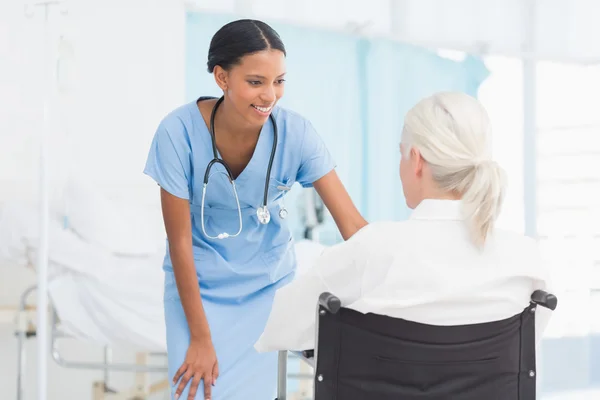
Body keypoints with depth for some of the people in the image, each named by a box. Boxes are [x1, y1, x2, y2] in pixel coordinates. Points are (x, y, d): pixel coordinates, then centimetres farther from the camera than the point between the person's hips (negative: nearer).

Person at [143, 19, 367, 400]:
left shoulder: (296, 133, -20)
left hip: (269, 283, 1)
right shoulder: (180, 132, -23)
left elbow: (352, 223, -21)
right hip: (199, 286, -1)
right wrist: (200, 338, -13)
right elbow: (179, 240, -16)